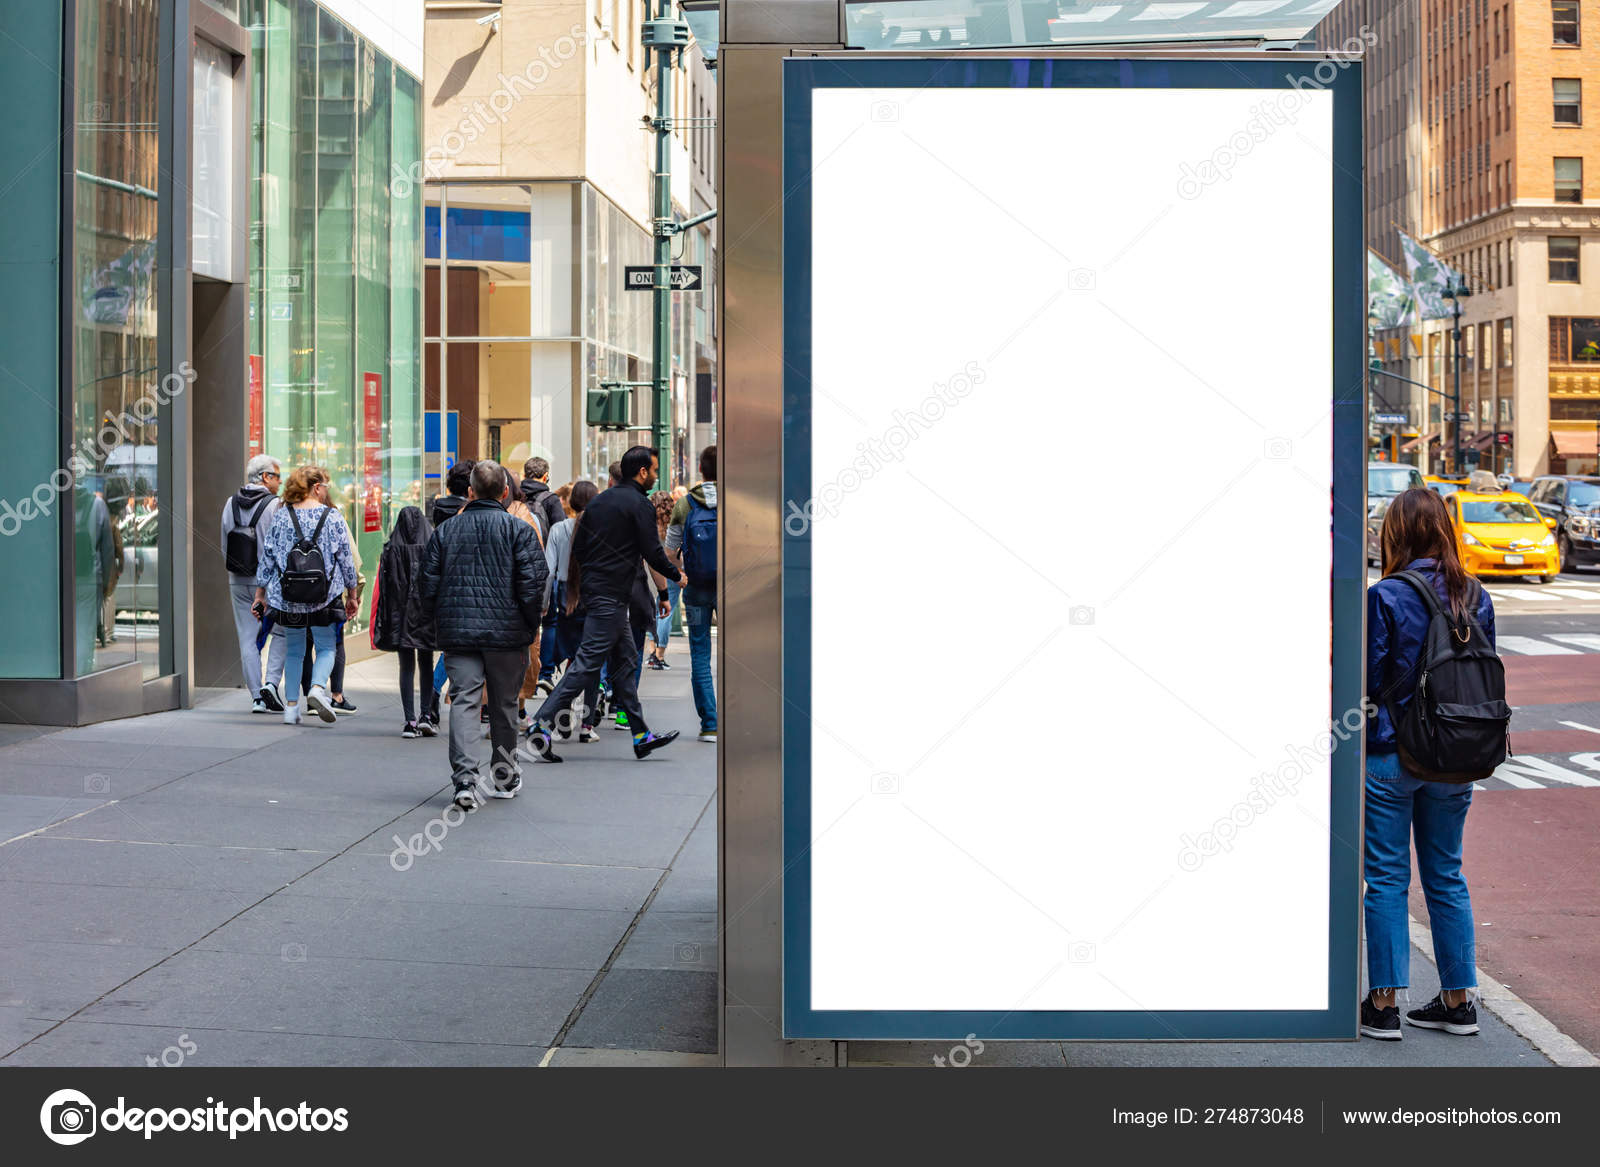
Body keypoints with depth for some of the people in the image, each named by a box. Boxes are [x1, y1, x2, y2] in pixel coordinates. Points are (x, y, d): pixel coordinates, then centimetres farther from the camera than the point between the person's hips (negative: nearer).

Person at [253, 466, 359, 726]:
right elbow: (345, 558, 1)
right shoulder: (332, 517, -2)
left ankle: (291, 706, 10)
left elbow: (267, 556, 6)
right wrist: (351, 594, 10)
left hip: (287, 598, 2)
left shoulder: (281, 516, 4)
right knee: (325, 647, 9)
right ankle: (318, 687, -18)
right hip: (323, 597, -2)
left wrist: (260, 593, 13)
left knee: (294, 650, 13)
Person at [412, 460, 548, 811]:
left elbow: (427, 582, 7)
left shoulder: (445, 530, 6)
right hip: (506, 632, -1)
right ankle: (504, 778, 24)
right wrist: (531, 626, 2)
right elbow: (532, 581, -8)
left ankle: (465, 779, -18)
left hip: (457, 631, 1)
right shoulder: (519, 530, -3)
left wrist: (429, 623, 17)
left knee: (463, 702, -2)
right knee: (504, 704, 12)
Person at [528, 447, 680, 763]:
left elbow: (578, 547, 16)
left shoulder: (599, 501, 15)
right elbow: (653, 553, -12)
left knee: (626, 660, 13)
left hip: (593, 590, 9)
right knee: (587, 662, -10)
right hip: (612, 595, -9)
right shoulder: (640, 505, -10)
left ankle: (641, 736, 15)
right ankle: (542, 723, -14)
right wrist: (676, 574, 5)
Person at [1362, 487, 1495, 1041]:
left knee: (1386, 878, 4)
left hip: (1390, 755, -5)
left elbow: (1369, 678, -12)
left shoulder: (1385, 597, -15)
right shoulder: (1476, 597, 0)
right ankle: (1458, 1000, 18)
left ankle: (1384, 1005, 7)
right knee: (1446, 875, 14)